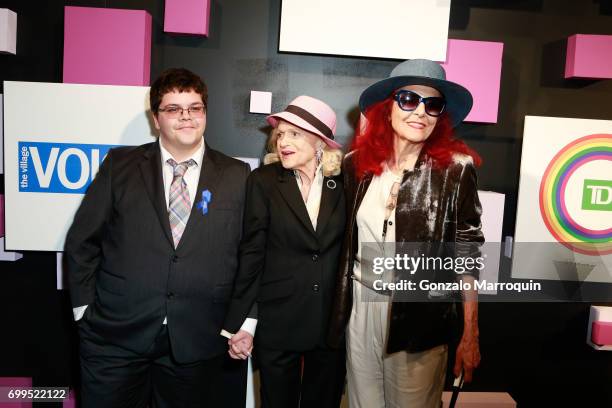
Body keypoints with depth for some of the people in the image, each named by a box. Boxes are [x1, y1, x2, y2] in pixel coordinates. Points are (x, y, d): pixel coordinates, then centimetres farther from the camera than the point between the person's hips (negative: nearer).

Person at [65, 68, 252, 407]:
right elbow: (82, 242, 5)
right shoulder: (120, 165, 2)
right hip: (115, 336, 0)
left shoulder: (236, 176, 1)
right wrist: (84, 308, 1)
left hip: (197, 342, 0)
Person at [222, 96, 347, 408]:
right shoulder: (263, 181, -6)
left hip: (332, 323, 2)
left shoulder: (343, 183, -3)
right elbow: (251, 253, -6)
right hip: (277, 324, -1)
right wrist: (238, 323, -6)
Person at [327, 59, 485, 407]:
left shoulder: (455, 169, -9)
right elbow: (346, 242, 7)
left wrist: (470, 335, -6)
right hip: (359, 308, 3)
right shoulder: (357, 164, 0)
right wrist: (337, 310, 7)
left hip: (421, 315, -3)